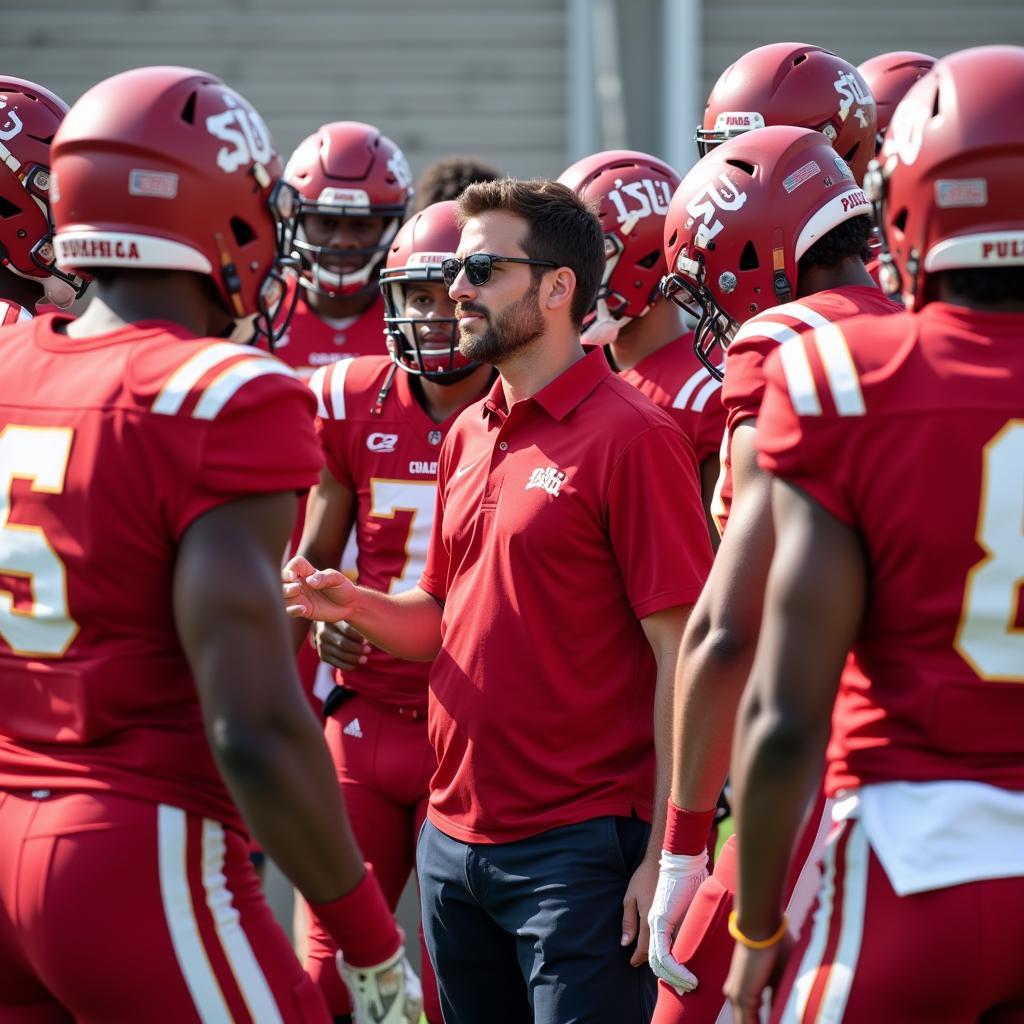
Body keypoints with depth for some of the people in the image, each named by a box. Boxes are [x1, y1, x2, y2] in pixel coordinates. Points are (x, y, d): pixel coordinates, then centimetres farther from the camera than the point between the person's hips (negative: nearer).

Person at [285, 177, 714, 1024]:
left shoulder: (629, 436, -11)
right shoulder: (469, 438, 14)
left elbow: (681, 655, -14)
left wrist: (667, 854, -16)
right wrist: (354, 605, 1)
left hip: (577, 847, -8)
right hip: (454, 835, 8)